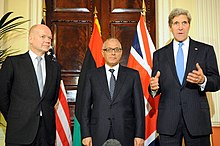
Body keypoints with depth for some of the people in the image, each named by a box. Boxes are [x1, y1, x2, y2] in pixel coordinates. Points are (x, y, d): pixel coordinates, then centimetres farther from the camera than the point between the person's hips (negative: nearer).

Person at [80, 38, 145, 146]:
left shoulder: (132, 75, 5)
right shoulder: (92, 75, 6)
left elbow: (139, 107, 2)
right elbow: (86, 106, 4)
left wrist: (139, 135, -3)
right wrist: (86, 134, -2)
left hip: (125, 135, 0)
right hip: (98, 136, 0)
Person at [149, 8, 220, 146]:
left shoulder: (206, 50, 6)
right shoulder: (159, 54, 10)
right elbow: (157, 87, 10)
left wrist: (203, 81, -19)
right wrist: (153, 87, -13)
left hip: (197, 118, 0)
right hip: (168, 120, 1)